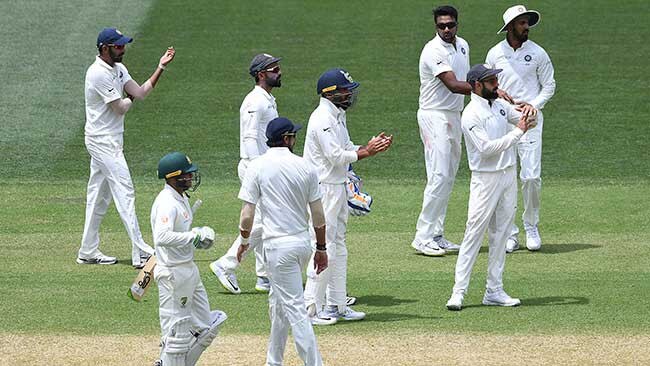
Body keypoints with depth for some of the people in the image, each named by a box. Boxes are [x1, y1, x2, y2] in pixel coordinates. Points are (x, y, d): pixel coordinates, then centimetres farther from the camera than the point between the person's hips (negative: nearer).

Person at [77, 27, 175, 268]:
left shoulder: (117, 68, 11)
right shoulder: (99, 74, -20)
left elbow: (141, 92, 6)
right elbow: (120, 108, -18)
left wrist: (161, 67, -1)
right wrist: (129, 98, 4)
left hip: (109, 141, 10)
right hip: (103, 141, -10)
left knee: (99, 197, 13)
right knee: (124, 192, -13)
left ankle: (88, 252, 20)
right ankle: (141, 254, -15)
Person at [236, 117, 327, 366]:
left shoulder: (258, 167, -9)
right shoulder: (305, 167, 1)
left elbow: (247, 215, -11)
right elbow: (318, 215, 3)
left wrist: (244, 241, 8)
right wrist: (321, 248, 14)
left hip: (278, 246, -5)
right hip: (303, 242, 5)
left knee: (295, 309, -6)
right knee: (278, 300, 22)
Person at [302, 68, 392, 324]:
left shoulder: (337, 116, 15)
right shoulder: (323, 118, -17)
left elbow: (347, 150, 16)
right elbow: (337, 156, -22)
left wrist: (372, 146, 1)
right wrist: (366, 152, -17)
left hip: (338, 187, 11)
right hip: (323, 189, -11)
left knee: (338, 248, 13)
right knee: (325, 249, -10)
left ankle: (336, 305, 19)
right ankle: (312, 308, -7)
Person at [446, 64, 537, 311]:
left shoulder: (500, 105, 9)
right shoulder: (471, 115, -15)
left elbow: (525, 120, 19)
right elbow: (487, 148, -22)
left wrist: (528, 112, -6)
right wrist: (518, 131, -20)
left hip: (509, 175, 8)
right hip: (486, 178, -8)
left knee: (500, 235, 10)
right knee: (474, 235, -8)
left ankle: (494, 291, 15)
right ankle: (458, 292, -8)